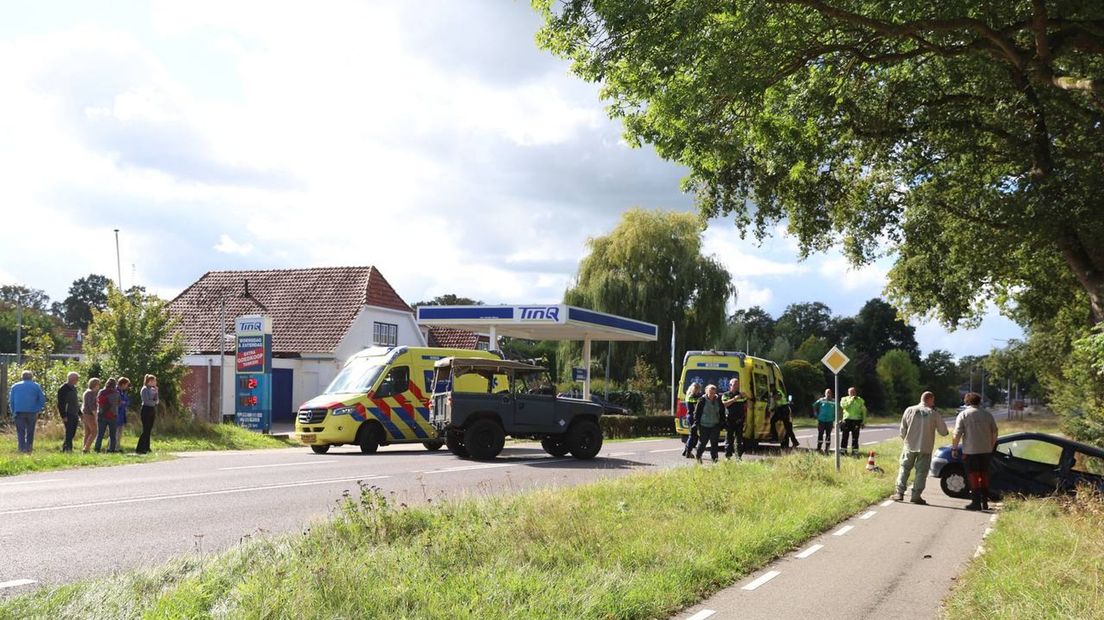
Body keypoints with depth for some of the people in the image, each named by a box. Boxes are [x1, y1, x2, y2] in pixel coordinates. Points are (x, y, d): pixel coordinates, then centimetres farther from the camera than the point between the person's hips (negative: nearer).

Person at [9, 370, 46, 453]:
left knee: (20, 432, 1)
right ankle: (28, 449, 6)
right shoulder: (36, 386, 8)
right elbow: (42, 400, 3)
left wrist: (13, 412, 12)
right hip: (32, 412, 0)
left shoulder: (15, 386, 12)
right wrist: (37, 411, 9)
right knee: (30, 432, 8)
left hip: (19, 412, 0)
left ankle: (22, 449, -10)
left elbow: (11, 401, 9)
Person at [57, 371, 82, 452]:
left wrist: (80, 414, 21)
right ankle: (68, 449, -9)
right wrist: (63, 416, -19)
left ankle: (64, 448, 17)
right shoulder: (63, 389, -9)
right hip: (68, 415, -8)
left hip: (74, 415, 8)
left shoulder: (73, 388, 17)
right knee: (69, 433, -11)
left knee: (72, 434, 9)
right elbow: (60, 404, -13)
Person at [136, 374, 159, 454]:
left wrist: (156, 392, 0)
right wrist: (154, 402, -1)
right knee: (146, 430, -11)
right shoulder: (145, 389, -8)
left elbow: (157, 400, 11)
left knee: (149, 430, 8)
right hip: (146, 410, -8)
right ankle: (139, 449, -10)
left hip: (151, 411, 8)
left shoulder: (152, 389, 16)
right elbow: (146, 401, -16)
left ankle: (146, 448, 11)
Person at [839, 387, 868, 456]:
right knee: (845, 436, -1)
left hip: (856, 420, 1)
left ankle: (855, 452, 4)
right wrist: (851, 400, -11)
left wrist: (863, 421, 5)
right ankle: (842, 450, 3)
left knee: (855, 437, 0)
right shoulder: (844, 399, 9)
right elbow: (843, 405, -12)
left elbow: (864, 411, 12)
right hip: (847, 420, -1)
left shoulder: (860, 400, 12)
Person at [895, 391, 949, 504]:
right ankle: (916, 496, 5)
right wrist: (938, 419, 13)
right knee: (921, 472, 7)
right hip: (925, 448, -2)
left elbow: (902, 430, 2)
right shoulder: (934, 414, -7)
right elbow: (943, 431, 0)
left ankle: (900, 493, 9)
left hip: (910, 446, 2)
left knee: (904, 469, 14)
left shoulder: (909, 410, -1)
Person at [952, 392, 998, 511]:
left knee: (973, 475, 1)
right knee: (984, 475, 15)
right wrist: (991, 446, 22)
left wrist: (954, 448, -2)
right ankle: (985, 501, 18)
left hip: (971, 450, -4)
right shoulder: (988, 415, 9)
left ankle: (976, 502, -2)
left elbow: (957, 434, -12)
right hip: (986, 450, 4)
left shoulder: (963, 415, -5)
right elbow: (994, 433, 11)